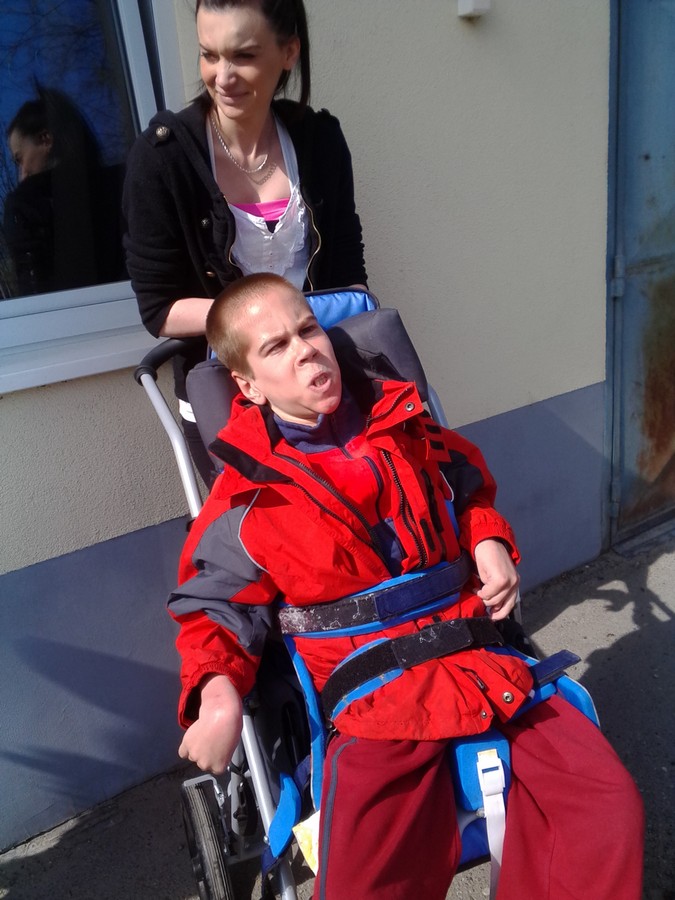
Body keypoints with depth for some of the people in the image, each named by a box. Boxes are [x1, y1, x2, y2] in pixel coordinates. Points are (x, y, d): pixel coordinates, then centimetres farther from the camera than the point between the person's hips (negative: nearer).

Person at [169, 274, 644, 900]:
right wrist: (217, 693, -13)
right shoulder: (246, 498, -3)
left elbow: (467, 482, 25)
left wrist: (490, 542, 5)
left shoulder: (402, 424, 9)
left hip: (483, 657, 4)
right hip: (378, 701, -3)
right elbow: (210, 611, 6)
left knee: (609, 804, -4)